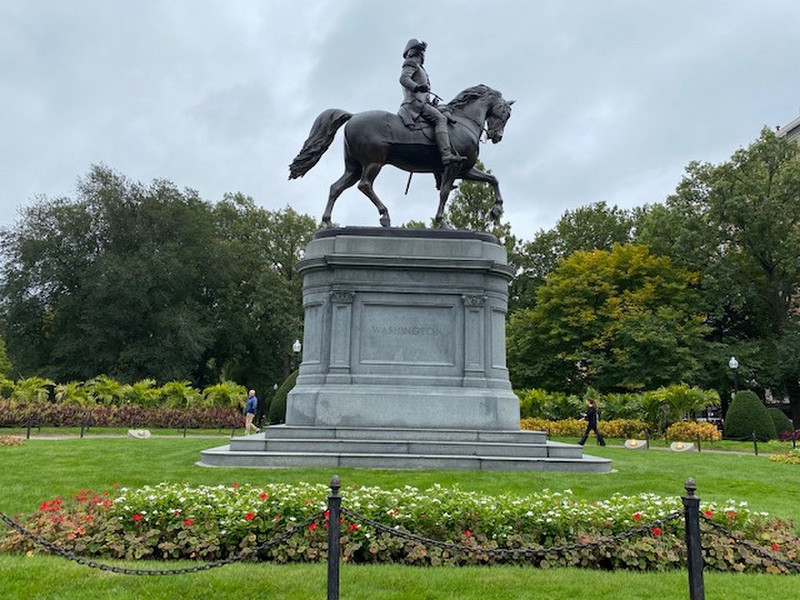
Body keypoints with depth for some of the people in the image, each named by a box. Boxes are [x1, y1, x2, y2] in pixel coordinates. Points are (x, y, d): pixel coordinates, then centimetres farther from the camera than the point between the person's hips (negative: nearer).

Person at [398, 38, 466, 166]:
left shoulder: (420, 69, 35)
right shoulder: (411, 63, 6)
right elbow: (403, 78, -13)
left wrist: (432, 103, 22)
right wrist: (416, 87, -31)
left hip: (420, 102, 11)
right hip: (414, 102, -11)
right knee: (440, 119, -25)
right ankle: (446, 155, -42)